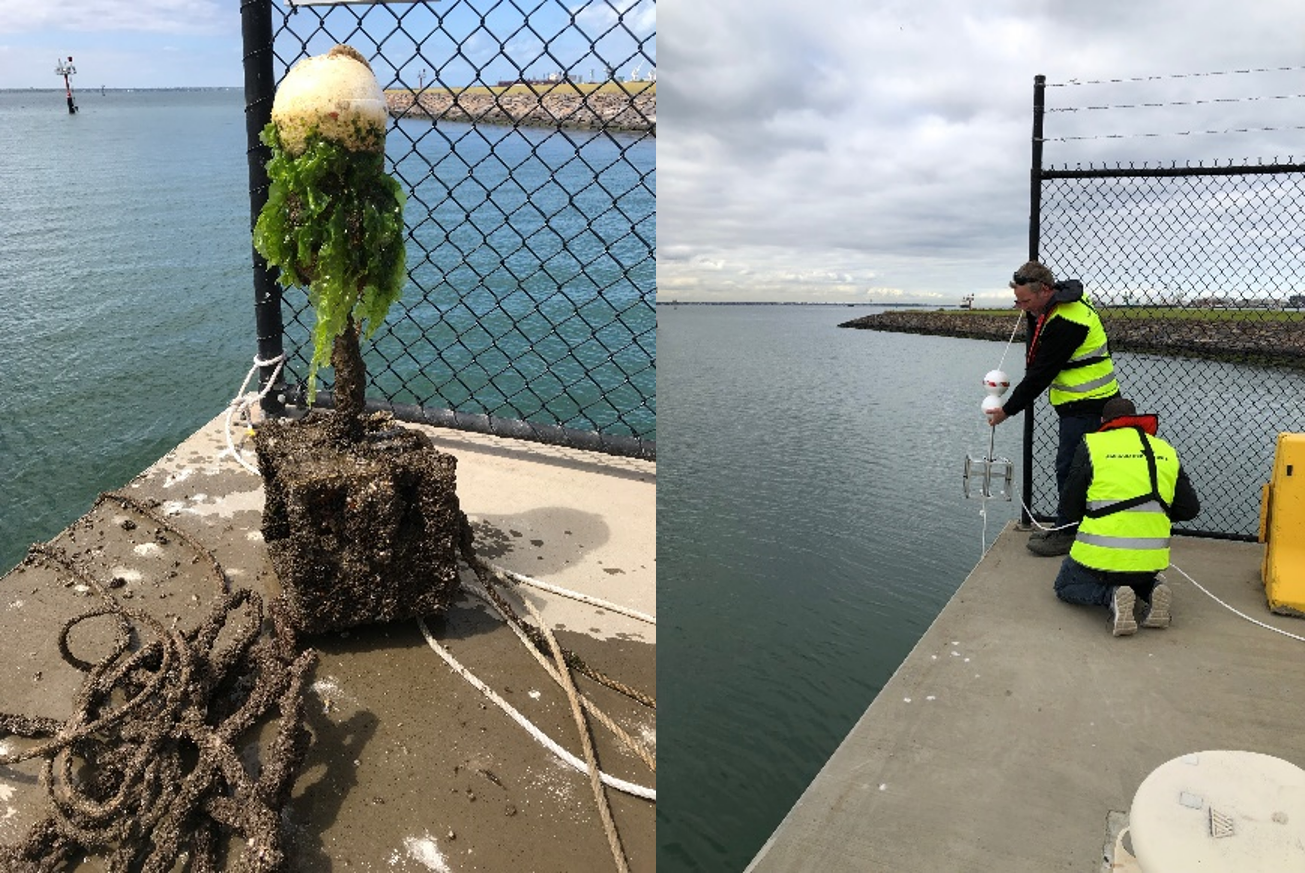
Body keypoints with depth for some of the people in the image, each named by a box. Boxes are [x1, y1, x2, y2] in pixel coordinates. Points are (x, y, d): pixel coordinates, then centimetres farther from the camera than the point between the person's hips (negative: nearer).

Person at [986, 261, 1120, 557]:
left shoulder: (1065, 323, -26)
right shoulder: (1067, 297, 7)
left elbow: (1040, 374, -21)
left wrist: (1008, 410, -13)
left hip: (1085, 407, -11)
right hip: (1083, 403, 11)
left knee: (1070, 468, -5)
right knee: (1072, 467, 16)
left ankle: (1066, 534, 4)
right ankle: (1065, 528, 25)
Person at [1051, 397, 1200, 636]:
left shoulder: (1091, 445, -3)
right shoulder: (1167, 451, 8)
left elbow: (1069, 510, -2)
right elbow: (1190, 509, 9)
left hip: (1101, 555, -4)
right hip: (1151, 560, 4)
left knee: (1065, 586, 23)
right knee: (1142, 580, 37)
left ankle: (1111, 596, -7)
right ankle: (1152, 592, 3)